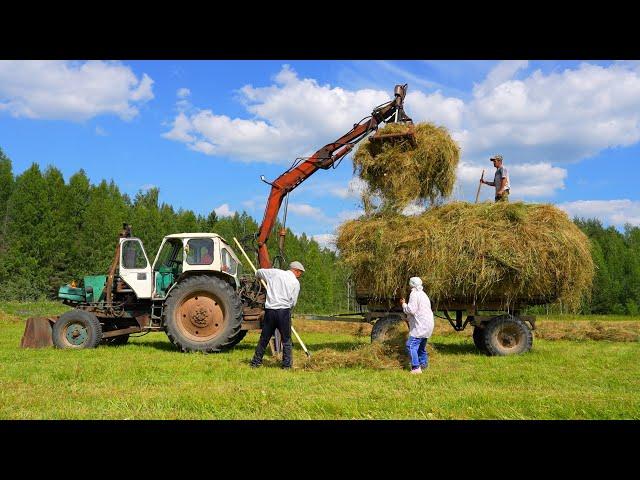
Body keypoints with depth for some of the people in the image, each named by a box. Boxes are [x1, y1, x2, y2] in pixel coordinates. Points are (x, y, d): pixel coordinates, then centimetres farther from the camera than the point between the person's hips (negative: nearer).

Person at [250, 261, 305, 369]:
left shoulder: (275, 272, 8)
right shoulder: (295, 282, 2)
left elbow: (259, 272, 20)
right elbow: (293, 302, 2)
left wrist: (261, 278, 41)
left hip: (270, 310, 3)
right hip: (284, 311, -3)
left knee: (264, 338, 12)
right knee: (286, 339, 8)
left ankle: (255, 362, 17)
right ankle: (287, 364, 7)